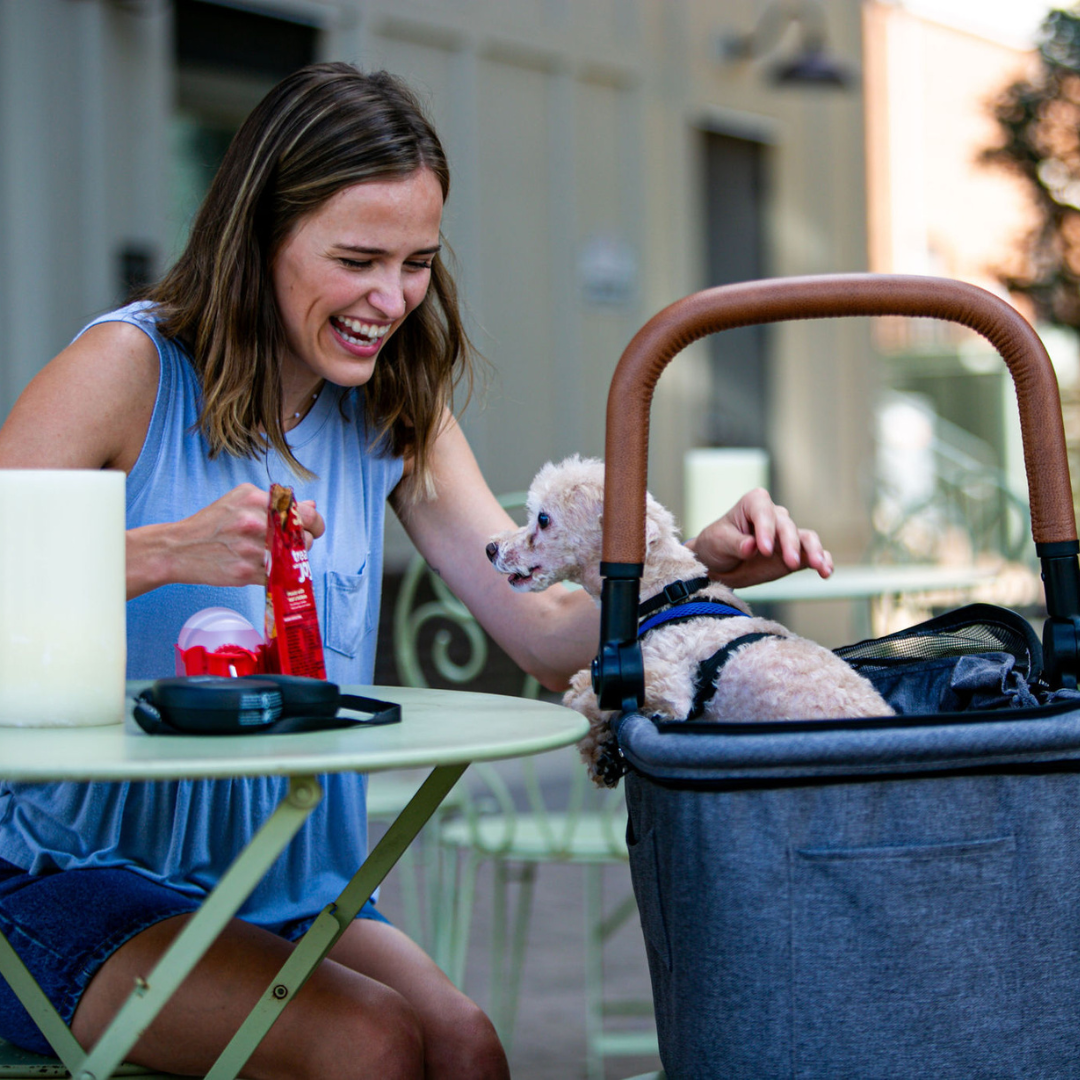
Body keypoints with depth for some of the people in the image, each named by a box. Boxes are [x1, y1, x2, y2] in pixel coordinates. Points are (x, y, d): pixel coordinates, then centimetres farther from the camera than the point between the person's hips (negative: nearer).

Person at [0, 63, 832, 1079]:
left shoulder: (394, 414, 7)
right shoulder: (130, 367, -11)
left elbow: (545, 631, -1)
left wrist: (700, 563, -19)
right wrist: (167, 551, -33)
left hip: (287, 884, 5)